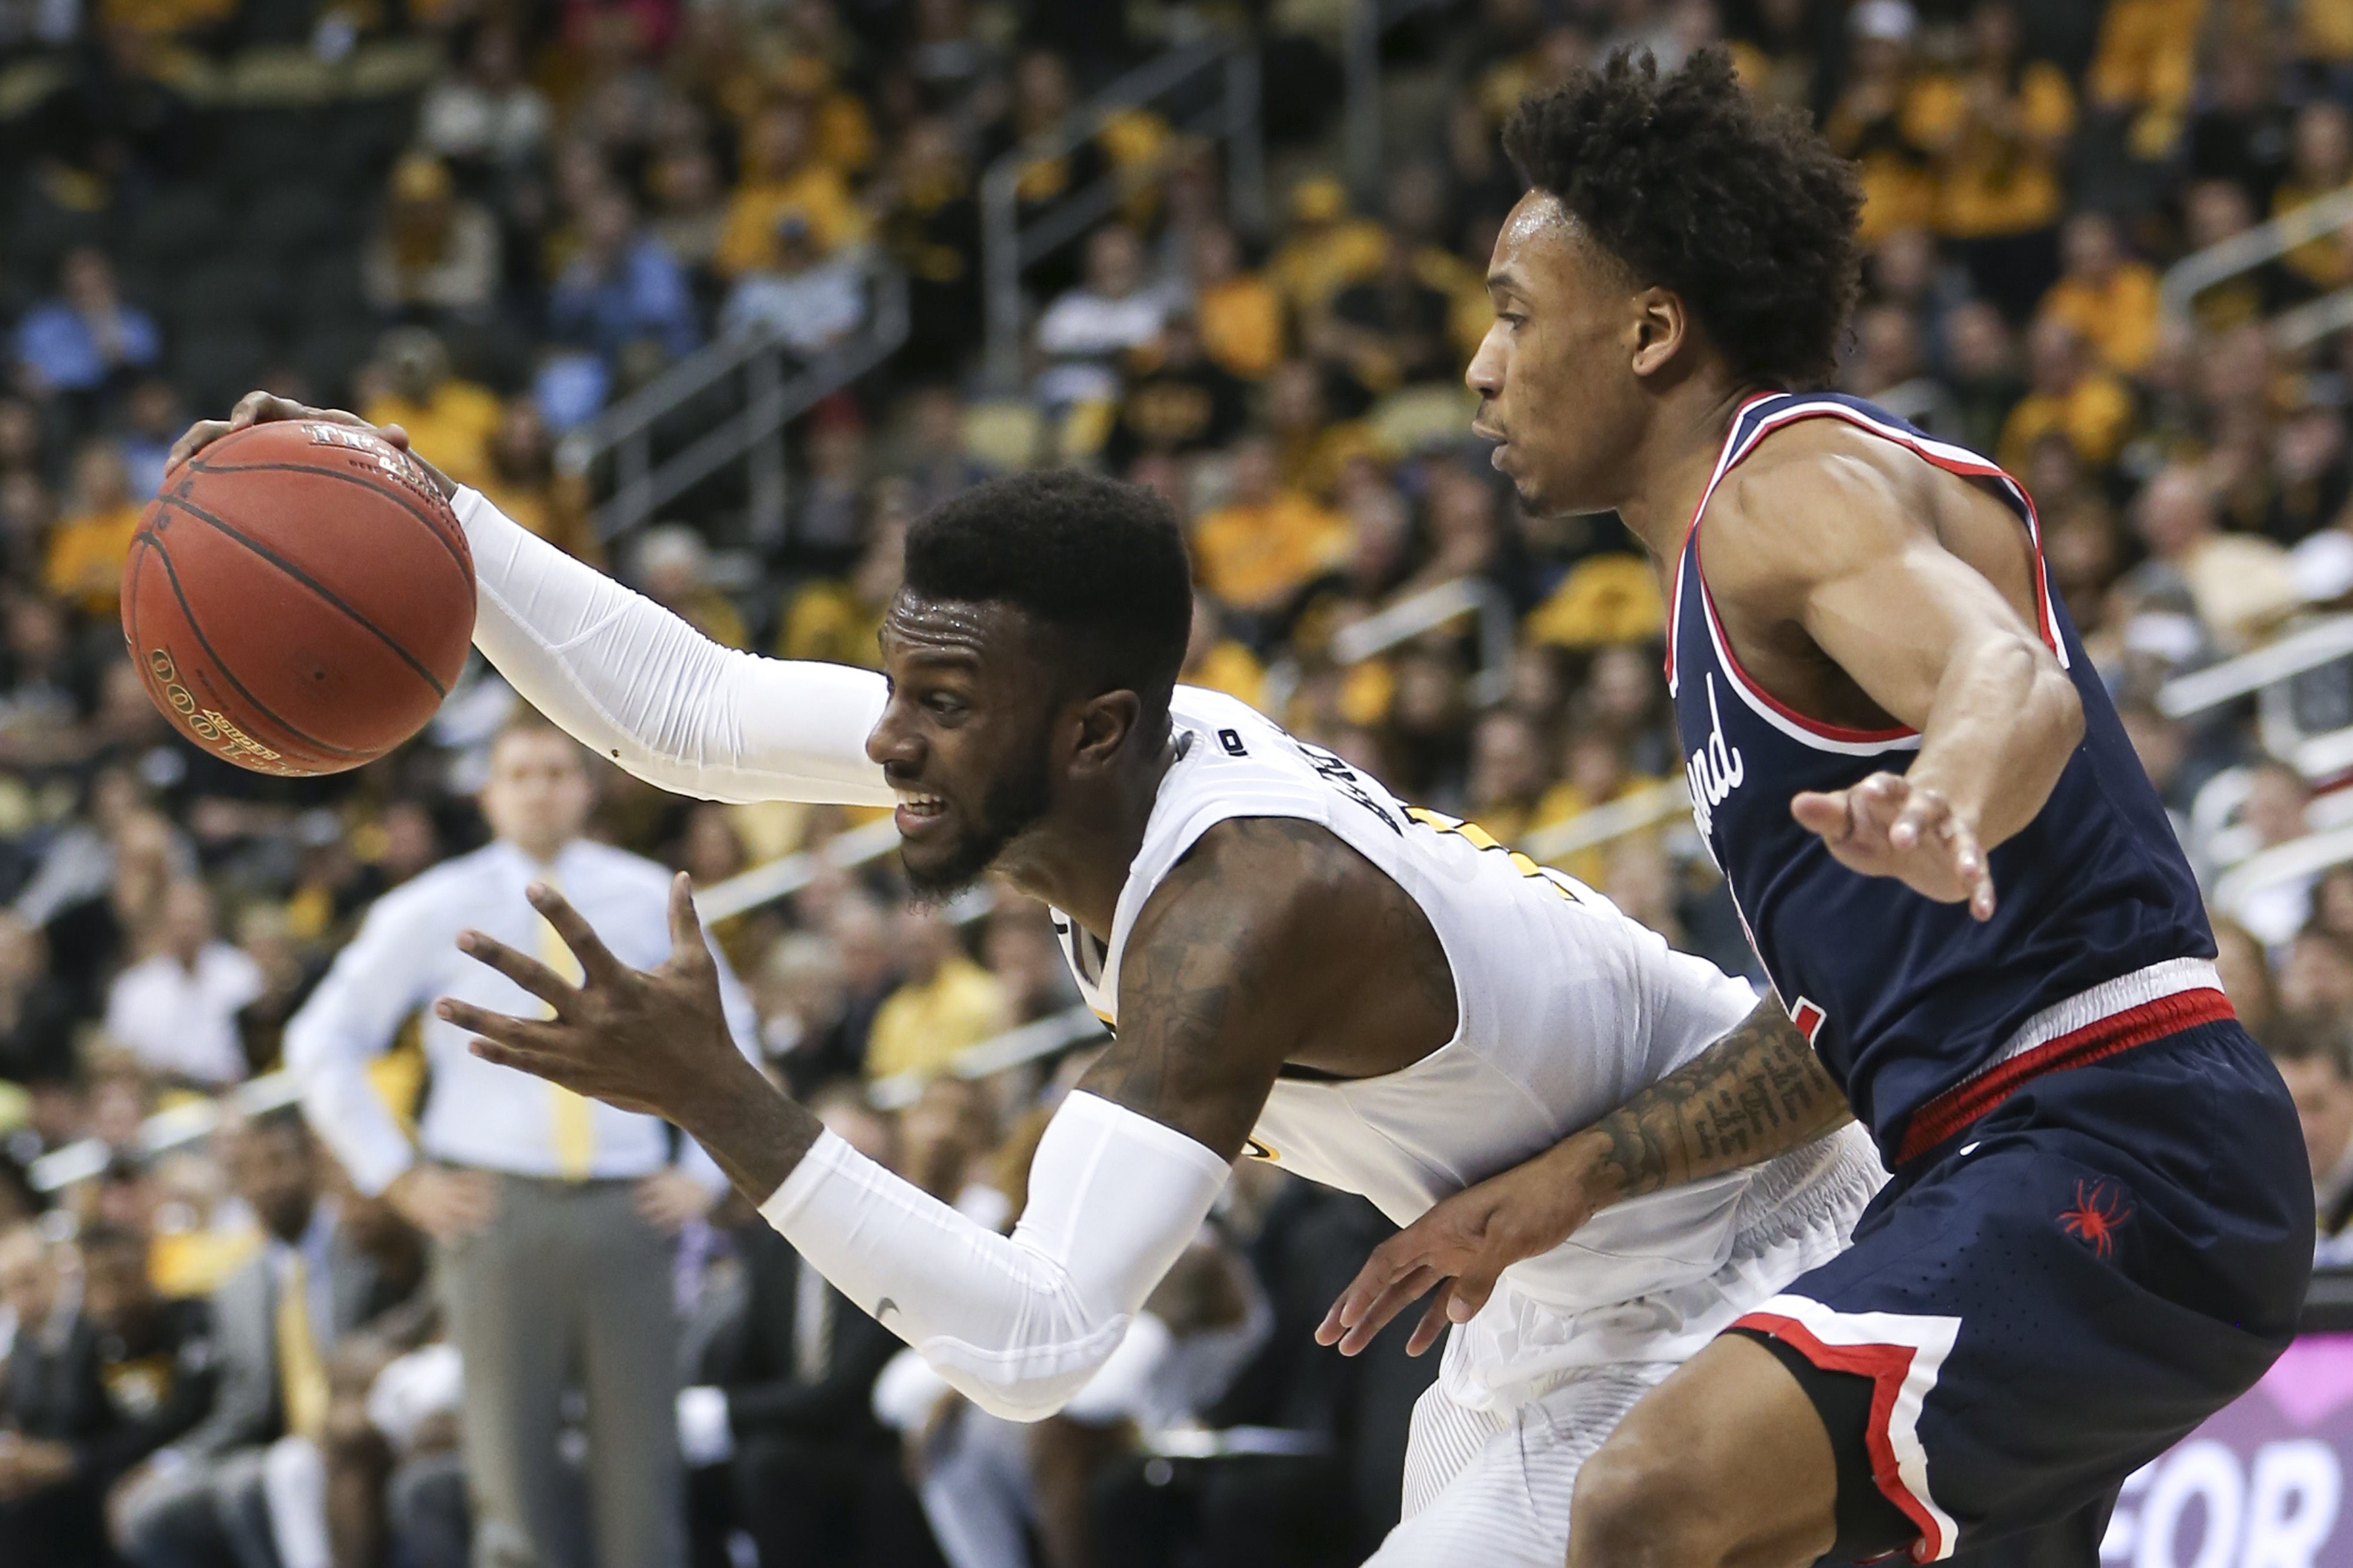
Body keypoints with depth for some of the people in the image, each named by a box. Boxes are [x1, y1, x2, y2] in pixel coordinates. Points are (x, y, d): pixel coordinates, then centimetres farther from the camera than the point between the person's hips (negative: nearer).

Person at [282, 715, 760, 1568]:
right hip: (499, 1207, -1)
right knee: (512, 1476, -4)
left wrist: (704, 1171, 11)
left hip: (625, 1209, 2)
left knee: (643, 1464, -2)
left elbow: (726, 1029, 21)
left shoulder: (645, 900, 9)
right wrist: (400, 1179, 2)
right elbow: (322, 1043, 8)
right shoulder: (437, 910, 4)